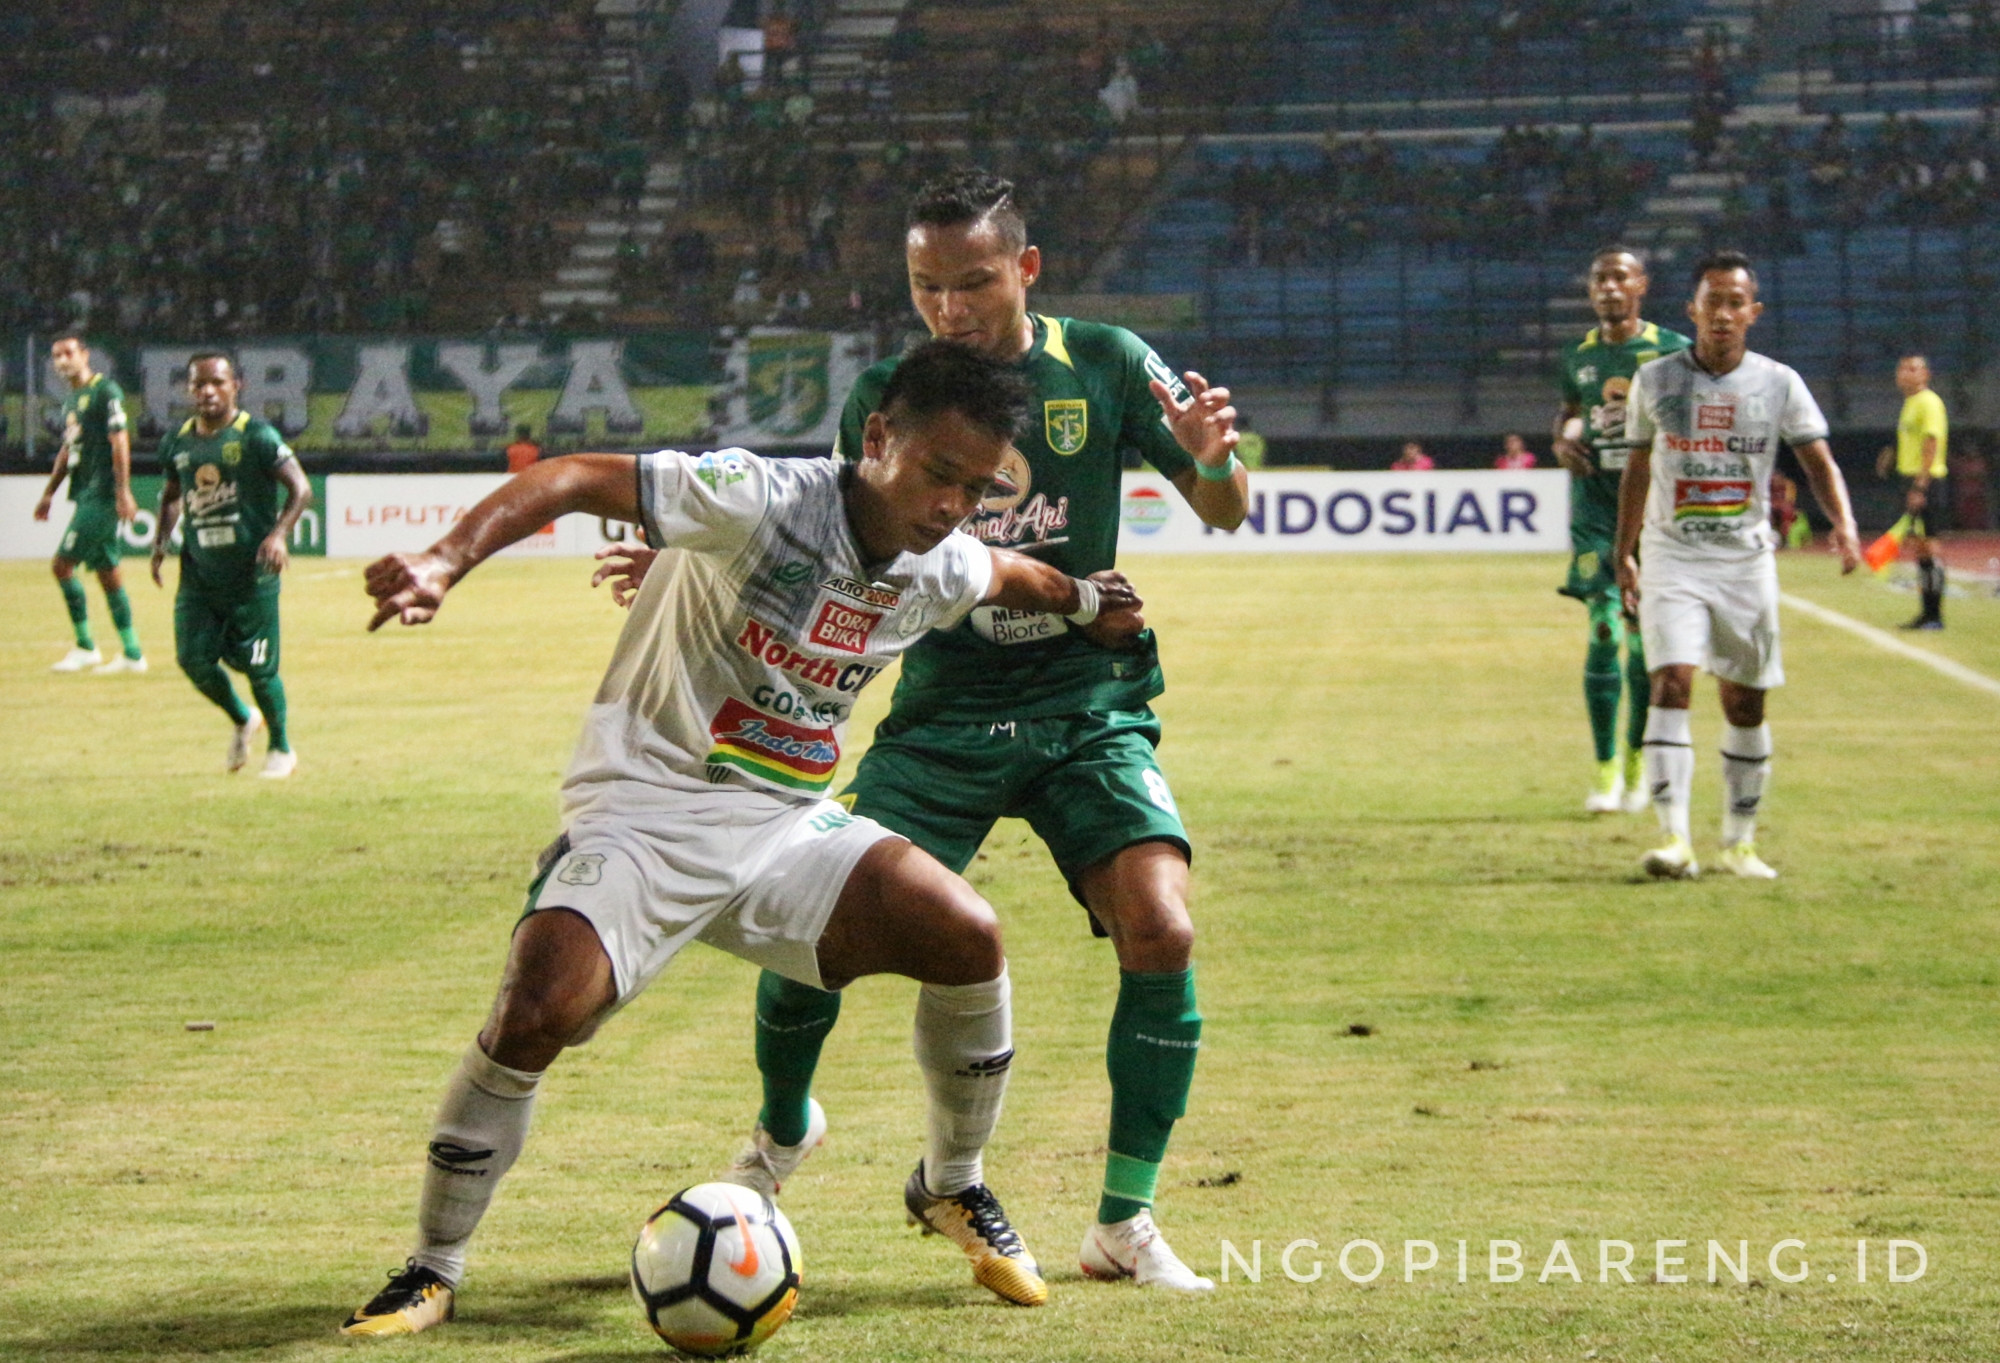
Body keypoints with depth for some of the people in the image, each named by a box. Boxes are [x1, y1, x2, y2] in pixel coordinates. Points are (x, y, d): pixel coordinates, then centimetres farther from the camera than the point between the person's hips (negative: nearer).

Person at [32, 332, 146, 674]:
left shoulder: (106, 391, -10)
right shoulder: (71, 399, 17)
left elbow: (119, 441, -16)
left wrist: (123, 492, -22)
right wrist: (49, 493, 26)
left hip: (102, 495, -9)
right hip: (86, 495, 9)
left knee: (62, 564, -10)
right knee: (106, 571, 9)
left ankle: (85, 647, -4)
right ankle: (132, 654, 12)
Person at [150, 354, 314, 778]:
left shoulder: (257, 436, -10)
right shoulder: (177, 442, 7)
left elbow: (301, 488, -10)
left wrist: (279, 533, -24)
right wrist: (160, 540, 9)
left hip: (251, 572, -5)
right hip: (198, 572, 5)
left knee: (258, 666, -2)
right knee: (194, 660, -1)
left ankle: (280, 747, 20)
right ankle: (242, 720, 27)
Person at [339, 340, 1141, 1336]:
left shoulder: (942, 572, 2)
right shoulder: (763, 500, -20)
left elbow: (1007, 574, 29)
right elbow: (576, 478, -26)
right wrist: (447, 561, -38)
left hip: (788, 826, 6)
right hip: (644, 813, -6)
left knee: (968, 938, -12)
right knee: (538, 1011, -27)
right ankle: (431, 1272, -7)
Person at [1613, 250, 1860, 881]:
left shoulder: (1778, 384, -1)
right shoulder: (1655, 380, 0)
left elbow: (1819, 461, -1)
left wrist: (1843, 523, -20)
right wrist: (1623, 555, 15)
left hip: (1746, 561, 1)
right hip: (1673, 557, -1)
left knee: (1745, 704, 6)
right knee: (1671, 683, -18)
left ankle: (1740, 841, 21)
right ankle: (1675, 840, -22)